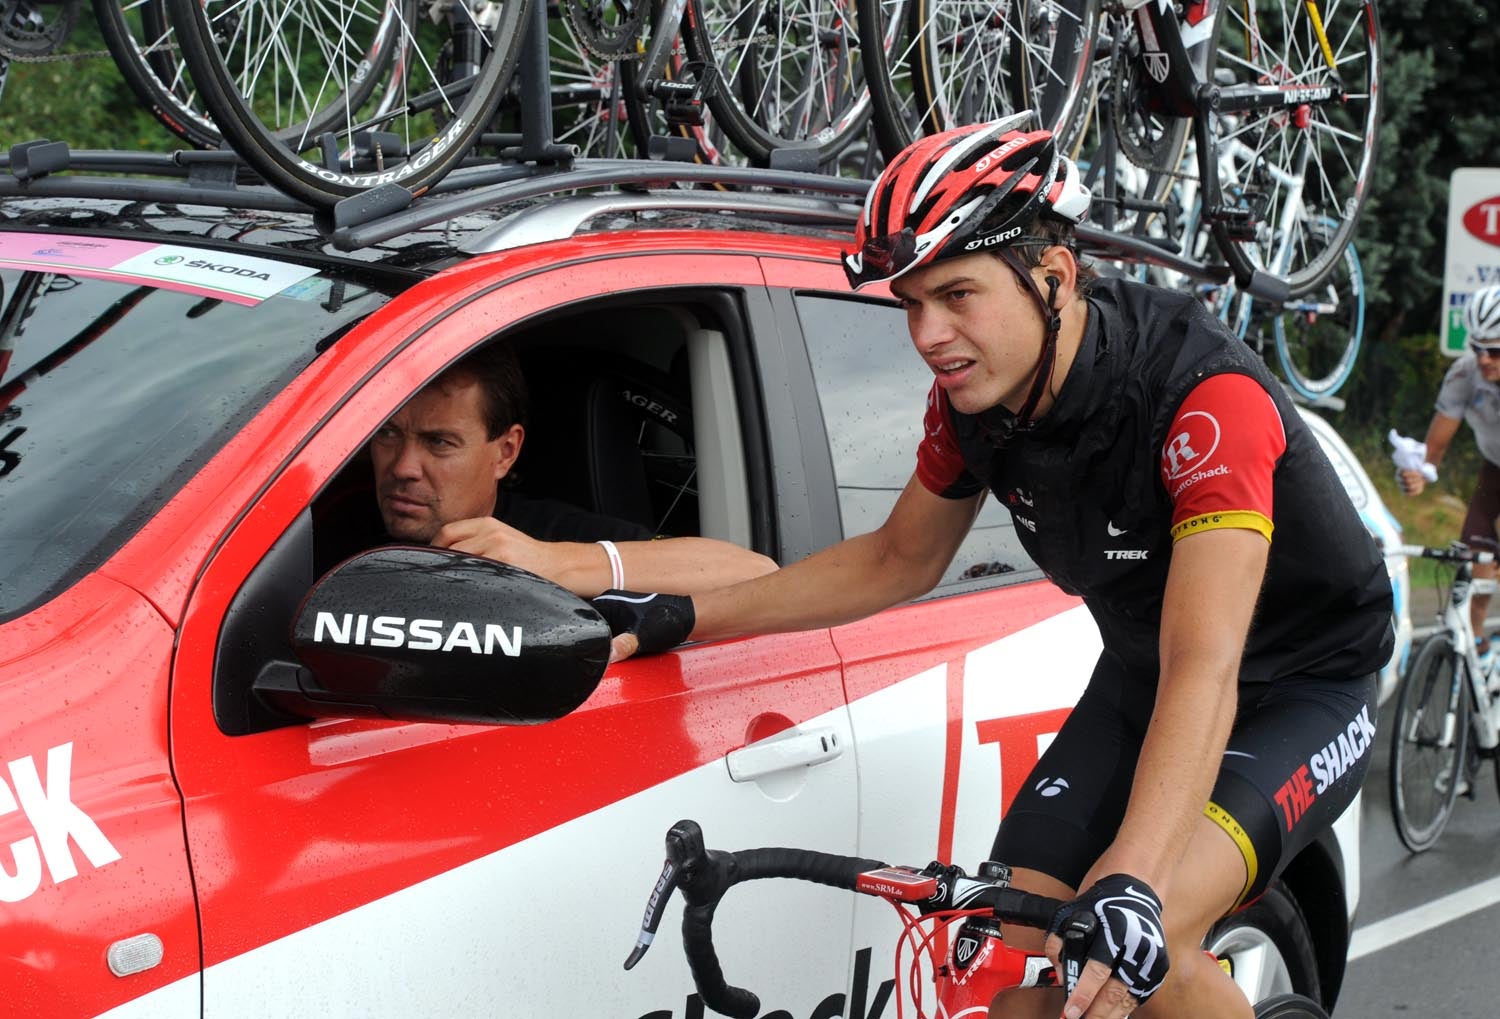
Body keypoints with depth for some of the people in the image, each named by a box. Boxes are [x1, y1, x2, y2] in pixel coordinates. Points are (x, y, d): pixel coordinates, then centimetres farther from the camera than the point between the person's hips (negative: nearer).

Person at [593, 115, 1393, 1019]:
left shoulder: (1204, 396, -34)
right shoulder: (976, 400, -13)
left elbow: (1204, 671, -43)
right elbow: (899, 561, 5)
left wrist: (1128, 885, -56)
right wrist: (681, 619, -3)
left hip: (1303, 691, -6)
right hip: (1140, 680, 6)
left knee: (1138, 945, -29)